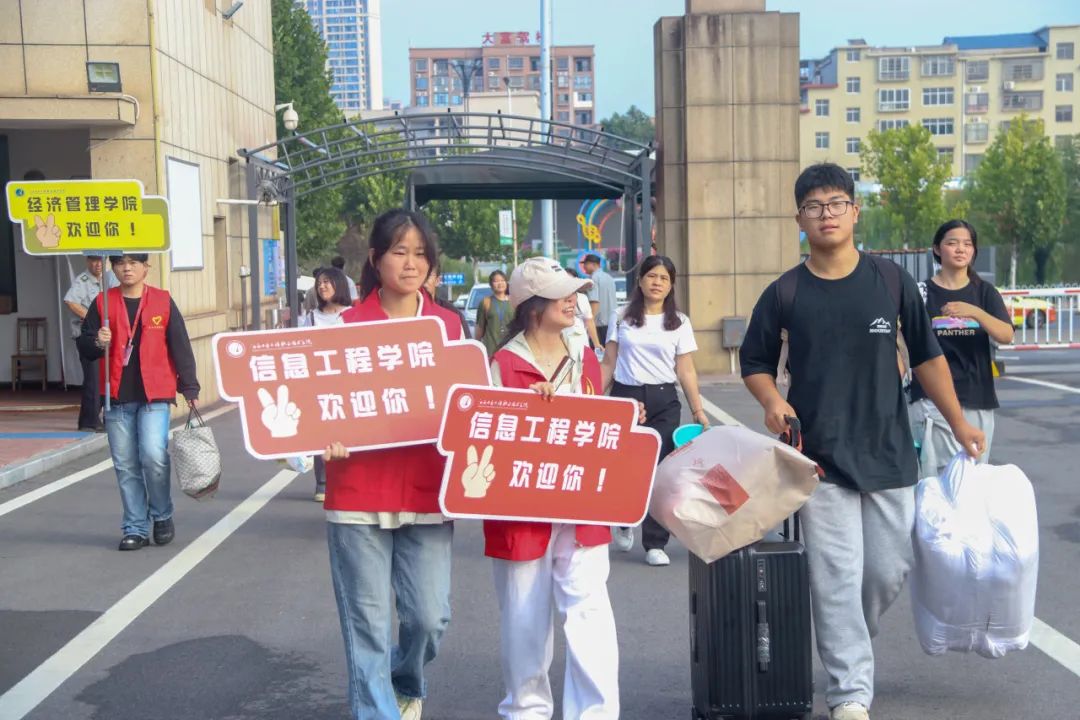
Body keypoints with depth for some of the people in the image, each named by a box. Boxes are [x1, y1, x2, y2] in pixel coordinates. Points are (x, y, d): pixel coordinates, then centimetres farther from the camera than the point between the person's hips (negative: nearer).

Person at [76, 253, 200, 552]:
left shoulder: (162, 301, 4)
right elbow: (84, 347, 10)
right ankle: (135, 529, 15)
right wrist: (97, 342, -13)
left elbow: (180, 347, 4)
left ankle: (162, 516, 8)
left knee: (154, 455, -16)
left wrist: (190, 388, 0)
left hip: (154, 395, -2)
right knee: (126, 466, 5)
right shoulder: (103, 303, 8)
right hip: (117, 398, 2)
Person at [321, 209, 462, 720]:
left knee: (429, 615, 6)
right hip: (360, 490, -2)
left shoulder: (447, 324, 7)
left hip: (425, 489, 3)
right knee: (368, 621, 3)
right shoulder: (349, 324, -2)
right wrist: (326, 436, -20)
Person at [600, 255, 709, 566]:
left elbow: (686, 371, 5)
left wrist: (698, 410, -3)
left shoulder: (679, 323, 7)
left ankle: (655, 544, 6)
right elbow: (608, 364, 9)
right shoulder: (621, 317, 7)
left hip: (664, 402, 0)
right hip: (624, 397, 0)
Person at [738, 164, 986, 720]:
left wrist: (958, 422, 8)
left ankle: (846, 648, 35)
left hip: (889, 451, 2)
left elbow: (926, 356, 10)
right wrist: (772, 401, -11)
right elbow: (755, 362, 9)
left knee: (889, 570, 7)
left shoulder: (892, 281, 2)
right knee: (836, 576, -4)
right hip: (820, 457, -2)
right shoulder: (784, 294, -1)